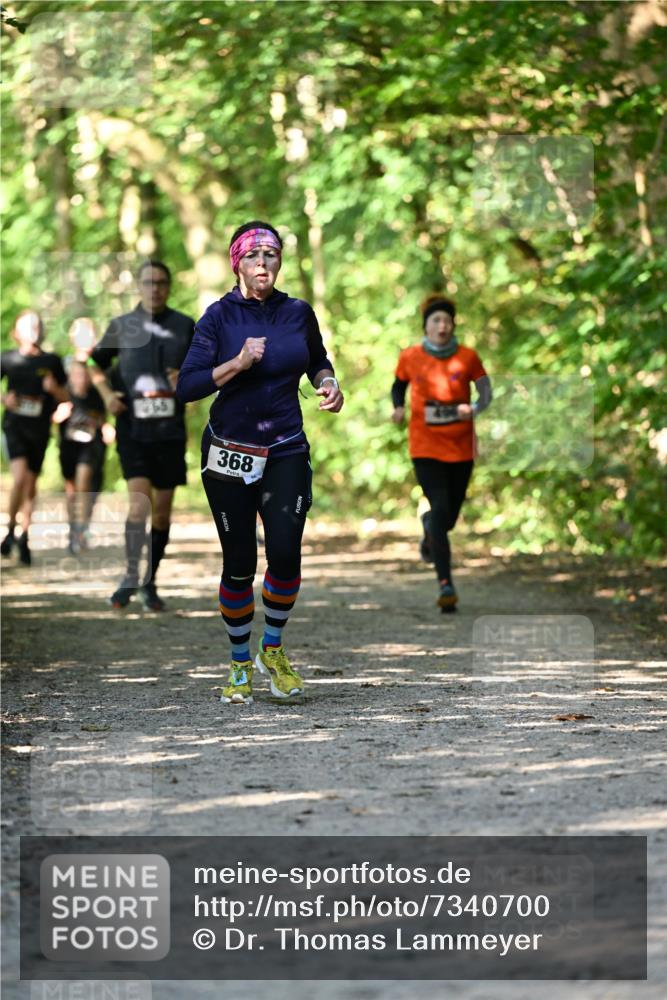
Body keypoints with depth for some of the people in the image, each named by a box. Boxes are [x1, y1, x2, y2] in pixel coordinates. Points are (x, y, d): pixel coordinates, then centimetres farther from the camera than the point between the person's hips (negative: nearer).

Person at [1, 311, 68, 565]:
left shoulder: (52, 361, 5)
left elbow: (65, 397, 10)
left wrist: (54, 388, -10)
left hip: (40, 429, 2)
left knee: (31, 483, 8)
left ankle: (24, 537, 21)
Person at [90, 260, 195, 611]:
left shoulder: (185, 327, 5)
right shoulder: (121, 326, 4)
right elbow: (98, 364, 17)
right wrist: (107, 393, -1)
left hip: (170, 433, 2)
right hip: (132, 430, -1)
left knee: (162, 509, 6)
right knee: (139, 502, -16)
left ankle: (150, 582, 18)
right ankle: (130, 577, -6)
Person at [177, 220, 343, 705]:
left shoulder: (298, 313, 3)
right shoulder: (220, 315, -5)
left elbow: (317, 359, 22)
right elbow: (187, 386, -11)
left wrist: (329, 382, 1)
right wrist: (238, 363, -22)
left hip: (286, 451, 1)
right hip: (229, 454, -1)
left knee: (286, 552, -14)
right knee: (239, 564, 1)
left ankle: (273, 648, 10)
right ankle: (240, 664, 20)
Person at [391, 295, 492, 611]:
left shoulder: (467, 357, -2)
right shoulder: (410, 357, -1)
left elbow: (485, 394, 2)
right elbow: (399, 386, 16)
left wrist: (474, 409, -19)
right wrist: (398, 408, -4)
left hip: (461, 448, 2)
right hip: (426, 447, -2)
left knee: (449, 517, 9)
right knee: (440, 509, -18)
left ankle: (429, 528, 49)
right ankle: (445, 584, -19)